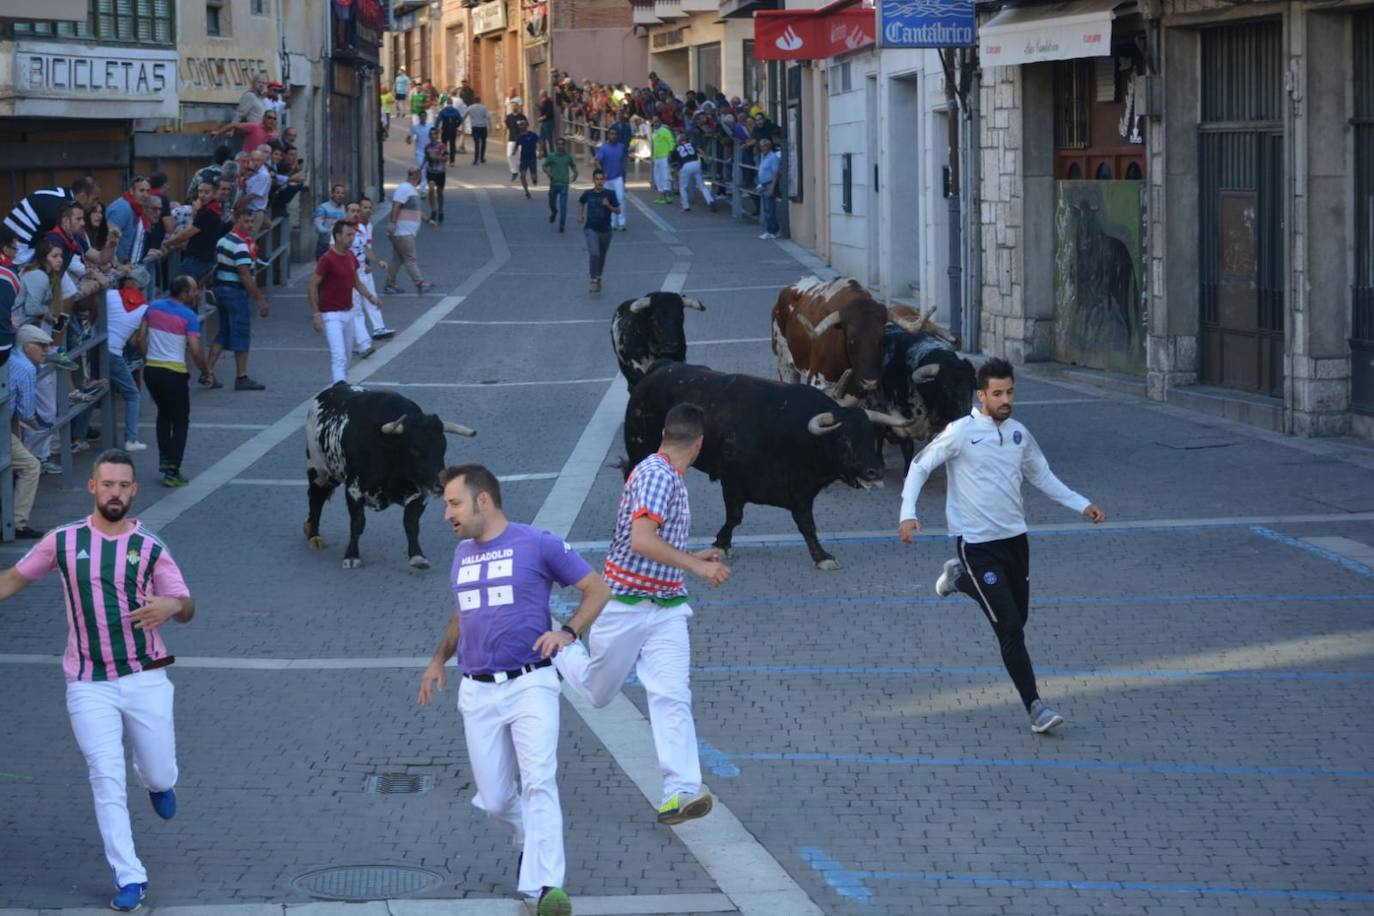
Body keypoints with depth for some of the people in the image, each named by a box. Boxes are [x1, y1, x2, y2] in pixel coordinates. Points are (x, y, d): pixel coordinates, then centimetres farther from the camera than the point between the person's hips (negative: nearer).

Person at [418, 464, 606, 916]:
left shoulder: (538, 544, -4)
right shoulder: (462, 553, 14)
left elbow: (597, 589, 0)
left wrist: (568, 632, -15)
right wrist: (439, 659, 20)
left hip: (530, 686, -5)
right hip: (477, 693, 5)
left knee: (539, 784, -19)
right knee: (495, 801, 3)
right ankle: (533, 843, 34)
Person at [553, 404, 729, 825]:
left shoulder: (672, 479, 14)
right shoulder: (656, 474, -17)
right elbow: (641, 541, -28)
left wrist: (695, 557, 28)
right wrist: (696, 566, -26)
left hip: (666, 609, 7)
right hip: (625, 606, -7)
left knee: (672, 696, -9)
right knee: (597, 693, 11)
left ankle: (680, 792, -17)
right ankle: (556, 647, 41)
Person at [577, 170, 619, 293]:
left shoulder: (610, 194, -6)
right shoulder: (588, 194, -3)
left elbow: (618, 211, -2)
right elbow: (581, 203, 20)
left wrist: (608, 206, -19)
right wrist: (580, 216, 9)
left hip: (605, 230, 1)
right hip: (591, 229, -1)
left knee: (602, 256, 16)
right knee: (594, 253, -19)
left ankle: (598, 277, 39)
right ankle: (594, 281, -15)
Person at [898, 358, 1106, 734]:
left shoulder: (1018, 432, 5)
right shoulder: (961, 432, -12)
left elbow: (1042, 475, 20)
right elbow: (920, 467, -5)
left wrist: (1082, 505, 15)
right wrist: (908, 513, -19)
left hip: (1015, 537, 6)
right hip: (977, 544, -6)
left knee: (1018, 616, 18)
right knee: (1010, 629, -11)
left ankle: (960, 578, 40)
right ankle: (1034, 706, -6)